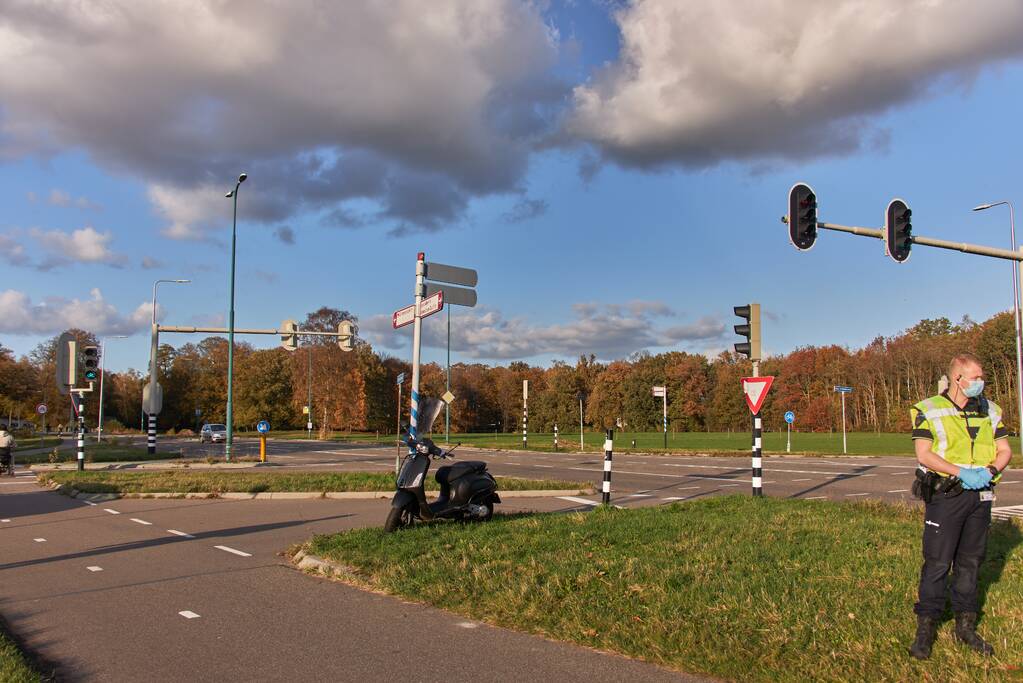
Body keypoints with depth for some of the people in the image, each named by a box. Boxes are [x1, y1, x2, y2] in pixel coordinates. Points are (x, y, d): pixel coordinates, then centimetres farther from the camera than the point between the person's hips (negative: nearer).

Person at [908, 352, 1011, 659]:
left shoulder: (989, 410, 10)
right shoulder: (929, 410, -5)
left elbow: (1004, 450, 9)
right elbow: (923, 453, -12)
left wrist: (989, 471, -11)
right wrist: (961, 473, -22)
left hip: (980, 496, 5)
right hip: (944, 495, -5)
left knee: (970, 562, 13)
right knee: (937, 564, -3)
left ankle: (965, 625, 25)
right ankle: (925, 628, 7)